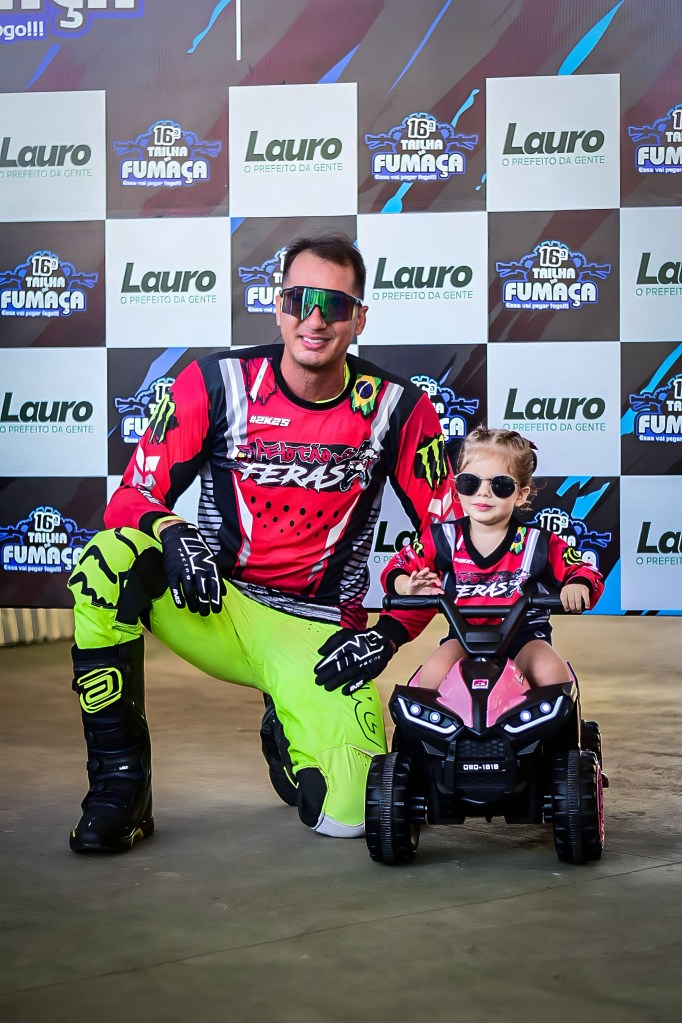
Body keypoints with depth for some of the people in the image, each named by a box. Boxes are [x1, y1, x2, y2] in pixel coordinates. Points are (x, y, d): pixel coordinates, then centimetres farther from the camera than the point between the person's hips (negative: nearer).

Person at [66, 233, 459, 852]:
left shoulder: (397, 408, -5)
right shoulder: (218, 382, -7)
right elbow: (132, 497, -8)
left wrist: (389, 633, -11)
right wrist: (171, 534, -31)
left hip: (317, 632, 0)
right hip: (214, 600, 0)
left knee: (347, 814, -18)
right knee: (109, 560, -32)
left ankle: (288, 738, 22)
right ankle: (120, 782, -17)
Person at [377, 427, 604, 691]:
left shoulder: (539, 542, -5)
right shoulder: (443, 538, -1)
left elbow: (582, 570, 1)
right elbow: (398, 566, 5)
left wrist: (577, 586, -24)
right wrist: (409, 587, -19)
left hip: (525, 636, -1)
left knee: (553, 676, -28)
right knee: (433, 675, -27)